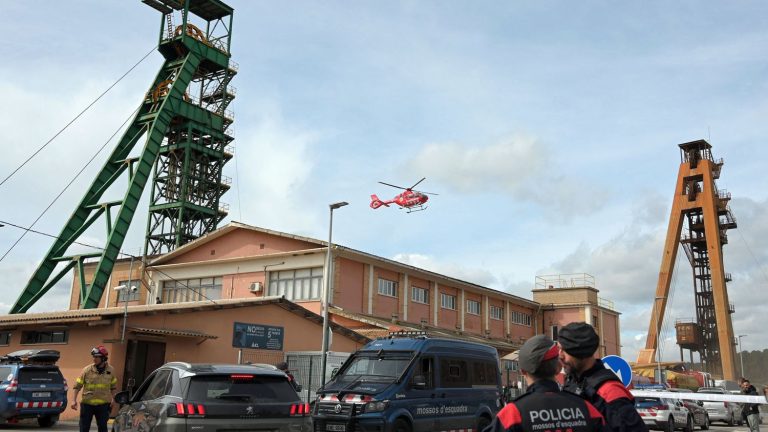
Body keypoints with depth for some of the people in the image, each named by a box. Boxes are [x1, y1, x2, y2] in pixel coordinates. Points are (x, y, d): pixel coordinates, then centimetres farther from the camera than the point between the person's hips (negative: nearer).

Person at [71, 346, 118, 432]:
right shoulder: (87, 370, -7)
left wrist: (112, 399, 6)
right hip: (87, 404, -1)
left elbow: (113, 387, 13)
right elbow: (78, 385, -3)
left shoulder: (110, 370, 0)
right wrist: (74, 400, -10)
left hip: (103, 405, 1)